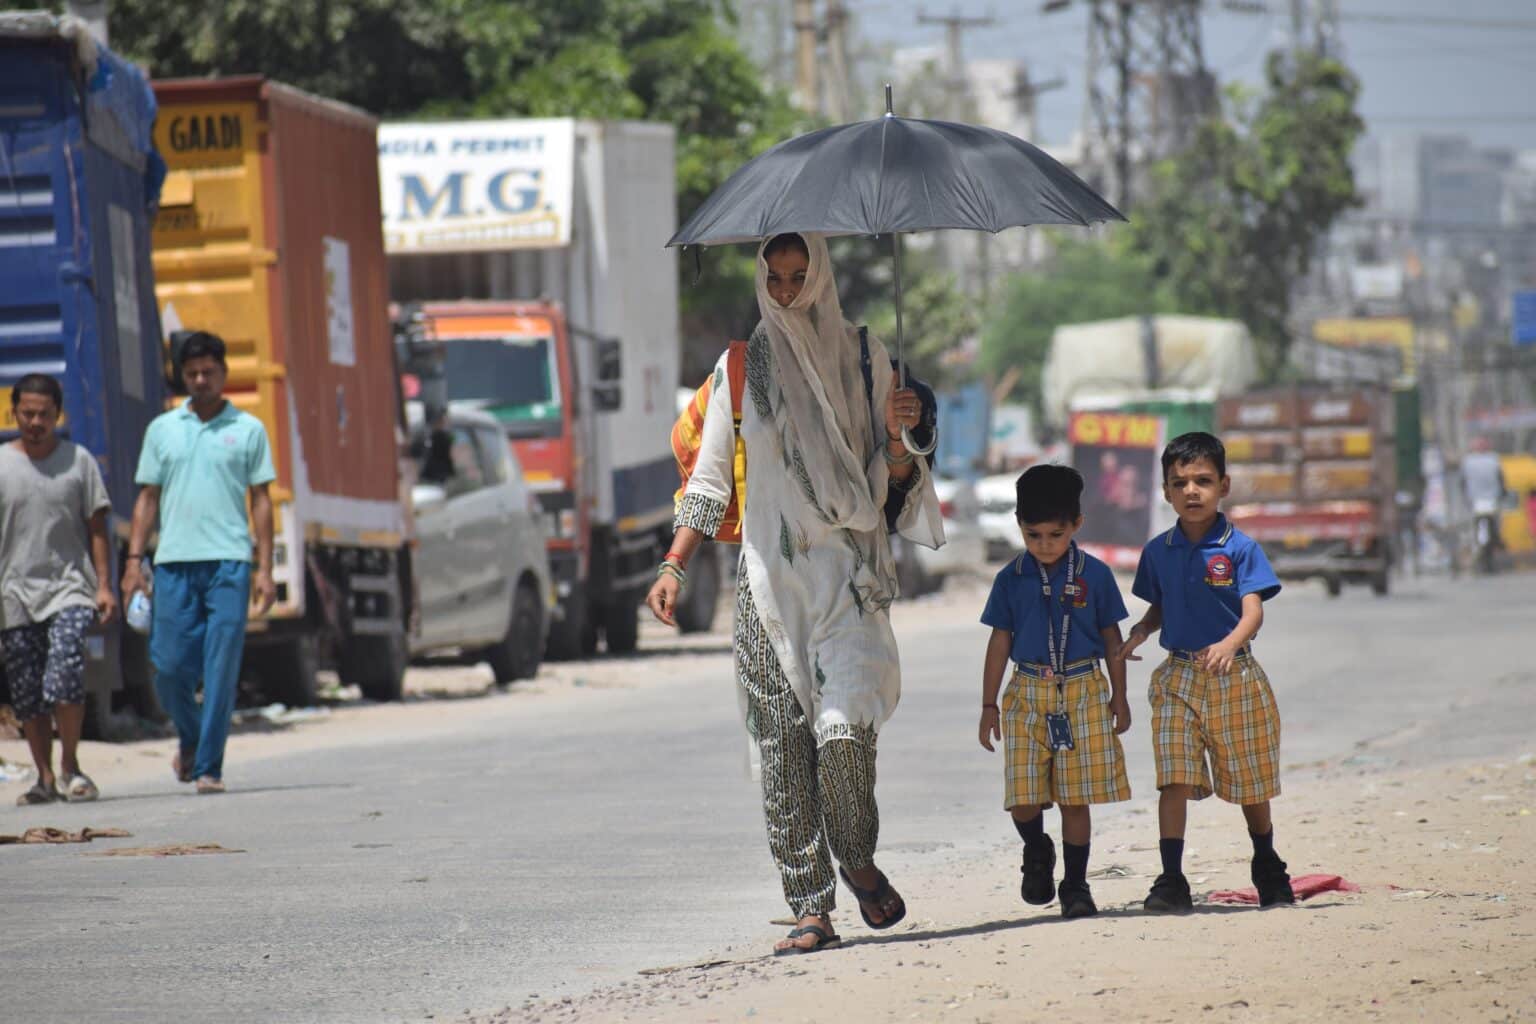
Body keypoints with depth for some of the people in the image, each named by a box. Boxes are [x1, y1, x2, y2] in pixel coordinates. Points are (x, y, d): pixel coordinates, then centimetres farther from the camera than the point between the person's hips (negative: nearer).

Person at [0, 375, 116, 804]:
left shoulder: (78, 460, 6)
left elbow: (96, 527, 8)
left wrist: (103, 585, 0)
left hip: (69, 588, -2)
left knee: (65, 669, -20)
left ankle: (70, 766, -7)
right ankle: (45, 777, 12)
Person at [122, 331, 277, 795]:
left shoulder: (248, 430, 7)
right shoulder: (162, 430, 12)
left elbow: (261, 500, 7)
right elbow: (148, 497, 14)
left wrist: (265, 570, 1)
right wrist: (135, 559, 3)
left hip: (228, 563, -2)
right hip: (174, 562, 2)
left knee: (221, 670, -6)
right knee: (171, 666, 1)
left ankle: (209, 766, -2)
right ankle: (191, 737, 28)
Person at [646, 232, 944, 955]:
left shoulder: (863, 358, 7)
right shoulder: (742, 367, 8)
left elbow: (893, 485, 9)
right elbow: (710, 478, 11)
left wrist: (897, 437, -12)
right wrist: (674, 564, 2)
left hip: (851, 571, -1)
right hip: (770, 576, 1)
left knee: (844, 726, -18)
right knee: (783, 746, -3)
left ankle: (858, 860, 7)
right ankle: (811, 908, 0)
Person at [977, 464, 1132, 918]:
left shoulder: (1094, 575, 0)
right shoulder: (1011, 579, 3)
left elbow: (1112, 637, 9)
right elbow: (1000, 641, 8)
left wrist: (1119, 696, 10)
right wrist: (989, 705, 8)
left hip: (1083, 691, -1)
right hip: (1028, 693, 1)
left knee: (1077, 797, 1)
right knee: (1023, 798, -5)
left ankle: (1075, 884, 12)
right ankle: (1036, 852, 26)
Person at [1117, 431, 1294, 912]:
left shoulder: (1239, 549, -7)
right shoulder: (1158, 552, 5)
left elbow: (1253, 612, -16)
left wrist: (1229, 644, -35)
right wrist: (1140, 632, -2)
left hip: (1235, 677, -2)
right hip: (1178, 678, 2)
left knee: (1249, 782, 11)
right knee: (1175, 779, -10)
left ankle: (1268, 869, 33)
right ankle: (1171, 880, -10)